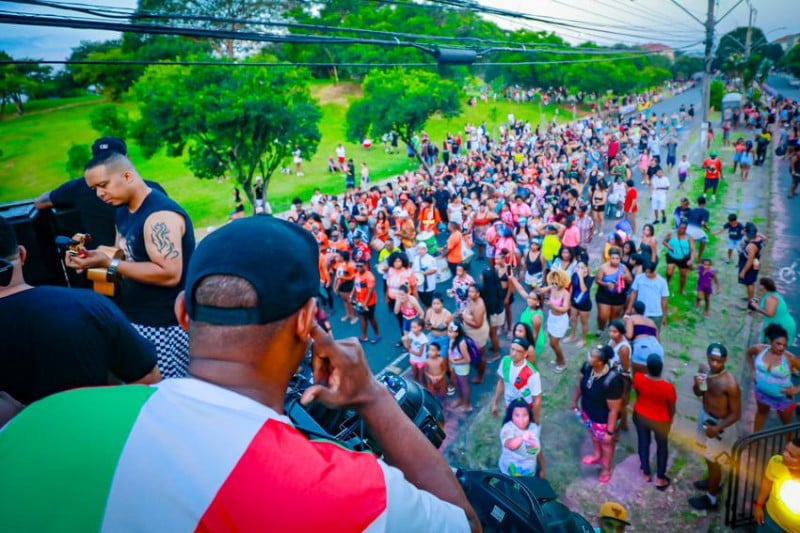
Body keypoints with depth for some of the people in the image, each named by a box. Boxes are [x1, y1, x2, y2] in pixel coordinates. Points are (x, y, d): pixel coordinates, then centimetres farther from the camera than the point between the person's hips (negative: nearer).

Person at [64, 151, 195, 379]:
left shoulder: (160, 214, -20)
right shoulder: (124, 212, 11)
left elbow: (169, 274, -27)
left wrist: (108, 263, -22)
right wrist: (93, 260, 1)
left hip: (163, 327, -9)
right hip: (133, 321, 9)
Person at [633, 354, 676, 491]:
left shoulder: (638, 378, -26)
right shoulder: (668, 387, -33)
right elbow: (672, 407, -14)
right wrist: (670, 418, 9)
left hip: (640, 416, 2)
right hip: (660, 421, -2)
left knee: (643, 443, 25)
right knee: (662, 447, 23)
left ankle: (646, 473, 45)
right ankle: (660, 479, 39)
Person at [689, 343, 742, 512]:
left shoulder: (730, 384, -32)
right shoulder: (706, 371, -12)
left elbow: (736, 414, -22)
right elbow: (699, 393, 3)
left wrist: (717, 428, -26)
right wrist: (697, 385, -19)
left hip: (719, 424, -7)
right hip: (705, 416, 7)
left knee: (714, 461, 12)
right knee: (708, 456, 28)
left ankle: (710, 499, 32)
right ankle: (715, 482, 54)